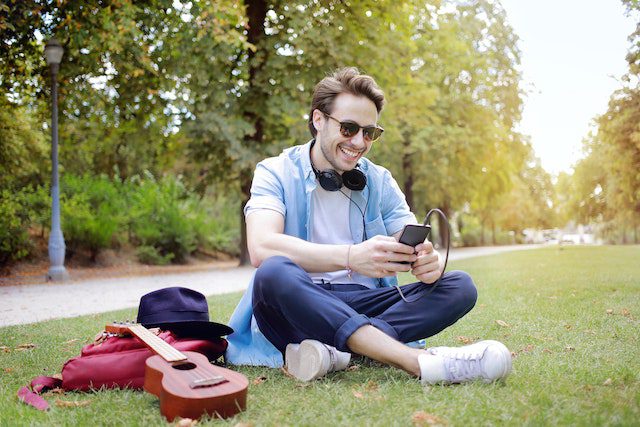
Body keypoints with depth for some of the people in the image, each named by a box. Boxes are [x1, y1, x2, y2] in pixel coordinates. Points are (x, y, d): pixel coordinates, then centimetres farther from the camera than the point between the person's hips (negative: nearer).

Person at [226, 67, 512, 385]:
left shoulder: (380, 182, 12)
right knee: (273, 273, -36)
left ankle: (333, 350, -30)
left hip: (366, 305, 4)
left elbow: (413, 247, 5)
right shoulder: (276, 172, -2)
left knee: (460, 286, -14)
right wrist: (351, 256, -35)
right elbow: (261, 248, -20)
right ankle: (418, 360, -37)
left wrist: (428, 261, -22)